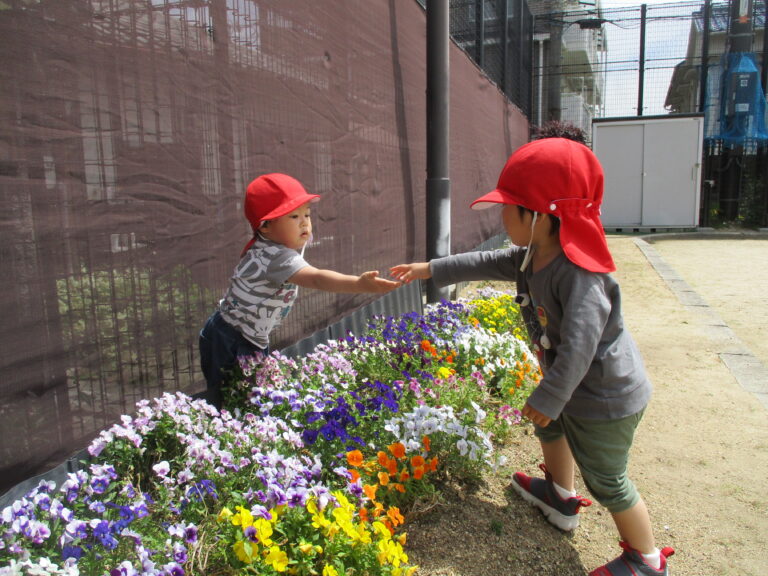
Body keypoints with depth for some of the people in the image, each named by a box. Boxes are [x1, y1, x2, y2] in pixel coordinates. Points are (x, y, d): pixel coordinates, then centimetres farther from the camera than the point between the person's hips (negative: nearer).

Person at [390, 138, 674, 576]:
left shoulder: (578, 272, -33)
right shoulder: (531, 256, -3)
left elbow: (579, 344, -37)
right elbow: (488, 263, 8)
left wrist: (549, 397, -31)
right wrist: (430, 269, 10)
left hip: (606, 395, -10)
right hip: (572, 384, 10)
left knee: (607, 481, 6)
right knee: (550, 424, 31)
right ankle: (562, 498, 54)